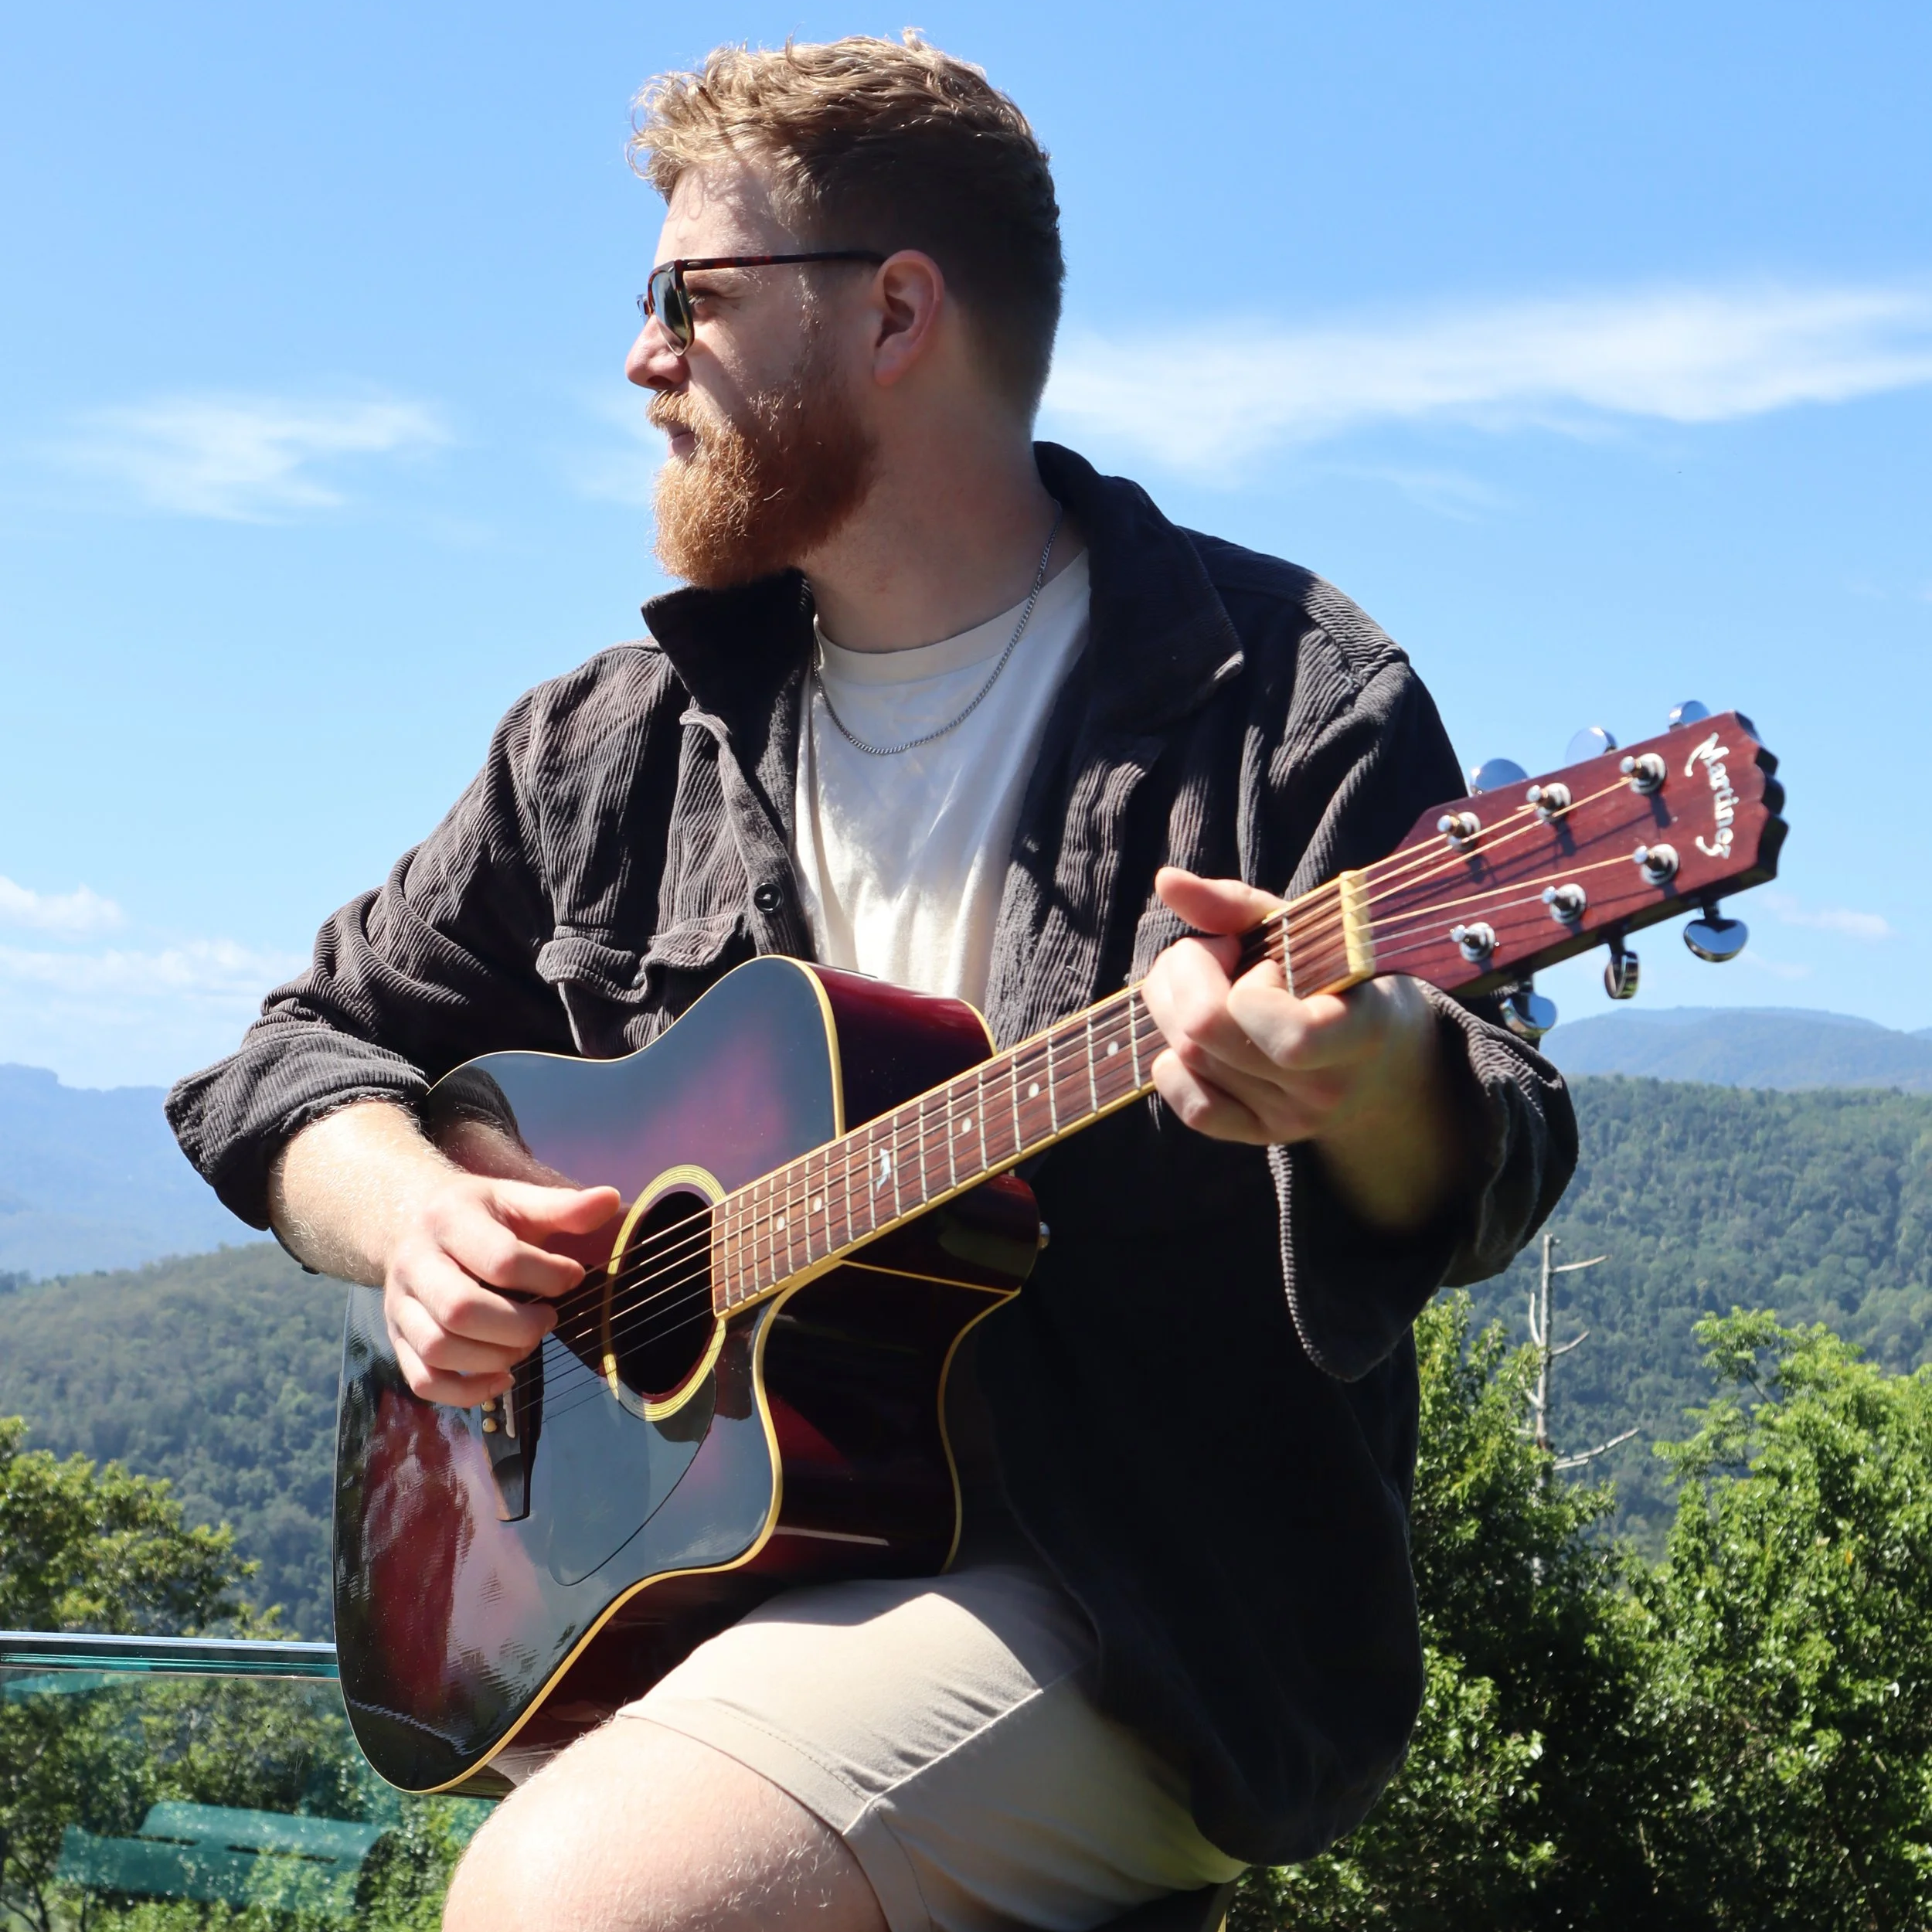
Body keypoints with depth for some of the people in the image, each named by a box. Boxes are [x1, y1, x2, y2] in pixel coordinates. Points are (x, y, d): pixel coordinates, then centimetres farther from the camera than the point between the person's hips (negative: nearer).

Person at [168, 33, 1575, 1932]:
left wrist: (1372, 1077, -34)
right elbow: (317, 1046, 19)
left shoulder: (1275, 693, -4)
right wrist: (409, 1215, -3)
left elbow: (1480, 1174, -10)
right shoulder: (618, 743, 13)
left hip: (1128, 1605, -5)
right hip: (672, 1566, 6)